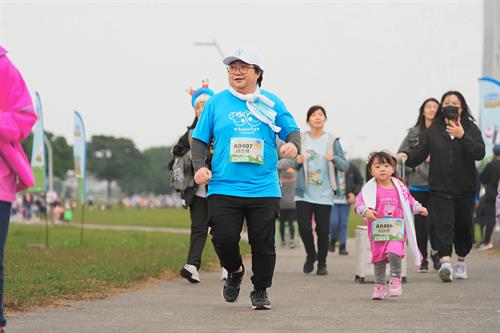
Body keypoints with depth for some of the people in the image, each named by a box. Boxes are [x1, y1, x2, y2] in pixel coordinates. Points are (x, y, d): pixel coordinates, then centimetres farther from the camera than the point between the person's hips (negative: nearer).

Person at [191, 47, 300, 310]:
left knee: (263, 243, 1)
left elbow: (291, 130, 10)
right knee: (224, 238, -9)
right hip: (224, 188, 0)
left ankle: (260, 290, 21)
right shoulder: (216, 102, 7)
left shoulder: (271, 103, 9)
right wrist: (199, 166, -7)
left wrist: (293, 144, -14)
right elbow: (200, 139, 9)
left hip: (264, 188, 0)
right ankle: (235, 271, 23)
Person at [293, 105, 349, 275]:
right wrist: (297, 161, -10)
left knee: (323, 230, 0)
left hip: (324, 194, -1)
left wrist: (334, 159, -19)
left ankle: (322, 263, 18)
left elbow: (345, 166, 0)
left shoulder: (332, 140, 0)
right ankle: (310, 255, 20)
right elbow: (293, 165, 13)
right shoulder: (301, 139, 4)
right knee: (304, 227, -8)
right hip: (303, 193, 1)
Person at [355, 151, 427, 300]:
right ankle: (379, 284, 25)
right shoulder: (369, 188, -4)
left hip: (396, 229, 0)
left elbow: (409, 201, 15)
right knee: (379, 257, 8)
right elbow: (359, 203, -10)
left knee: (394, 253, -21)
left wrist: (419, 208, 0)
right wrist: (366, 211, -29)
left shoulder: (400, 187, 4)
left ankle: (396, 278, 1)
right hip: (377, 230, 0)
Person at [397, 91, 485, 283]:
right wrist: (406, 155, -19)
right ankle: (445, 262, -26)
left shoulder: (471, 129, 5)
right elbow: (420, 152, 2)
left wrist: (462, 136, -20)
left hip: (465, 188, 1)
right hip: (440, 188, -1)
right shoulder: (433, 130, 7)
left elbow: (479, 153, -9)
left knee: (463, 226, 9)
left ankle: (461, 261, 28)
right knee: (443, 224, -15)